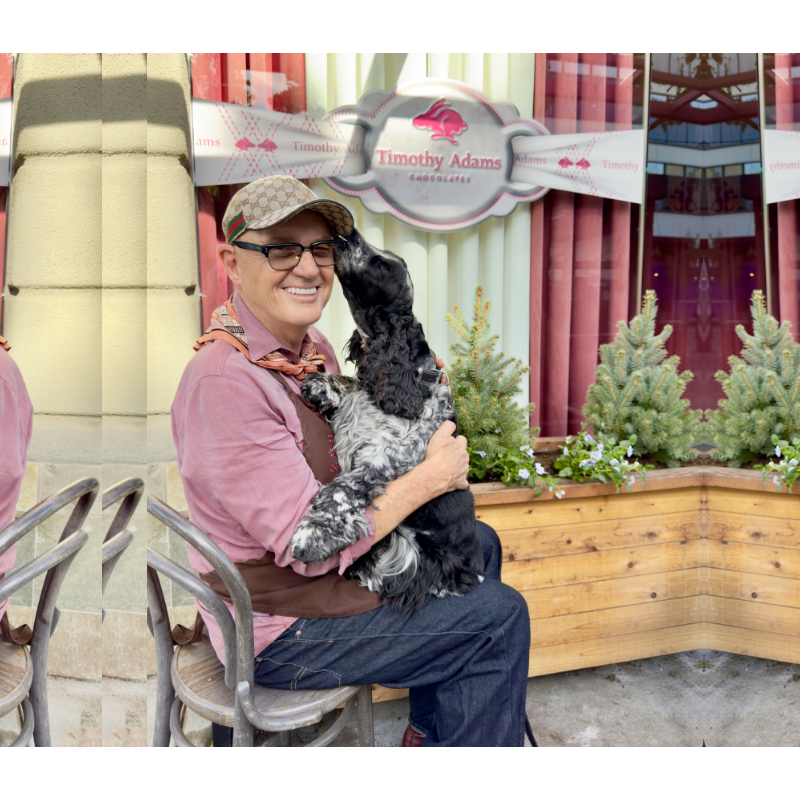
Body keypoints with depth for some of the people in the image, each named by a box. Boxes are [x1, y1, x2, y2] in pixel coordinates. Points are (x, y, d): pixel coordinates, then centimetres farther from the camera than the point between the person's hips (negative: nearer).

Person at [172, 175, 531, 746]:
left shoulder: (311, 345, 2)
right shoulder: (223, 382, -29)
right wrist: (434, 475, -20)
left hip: (333, 565, 10)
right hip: (279, 626, -10)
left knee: (478, 545, 21)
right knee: (500, 618, -5)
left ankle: (430, 731, 32)